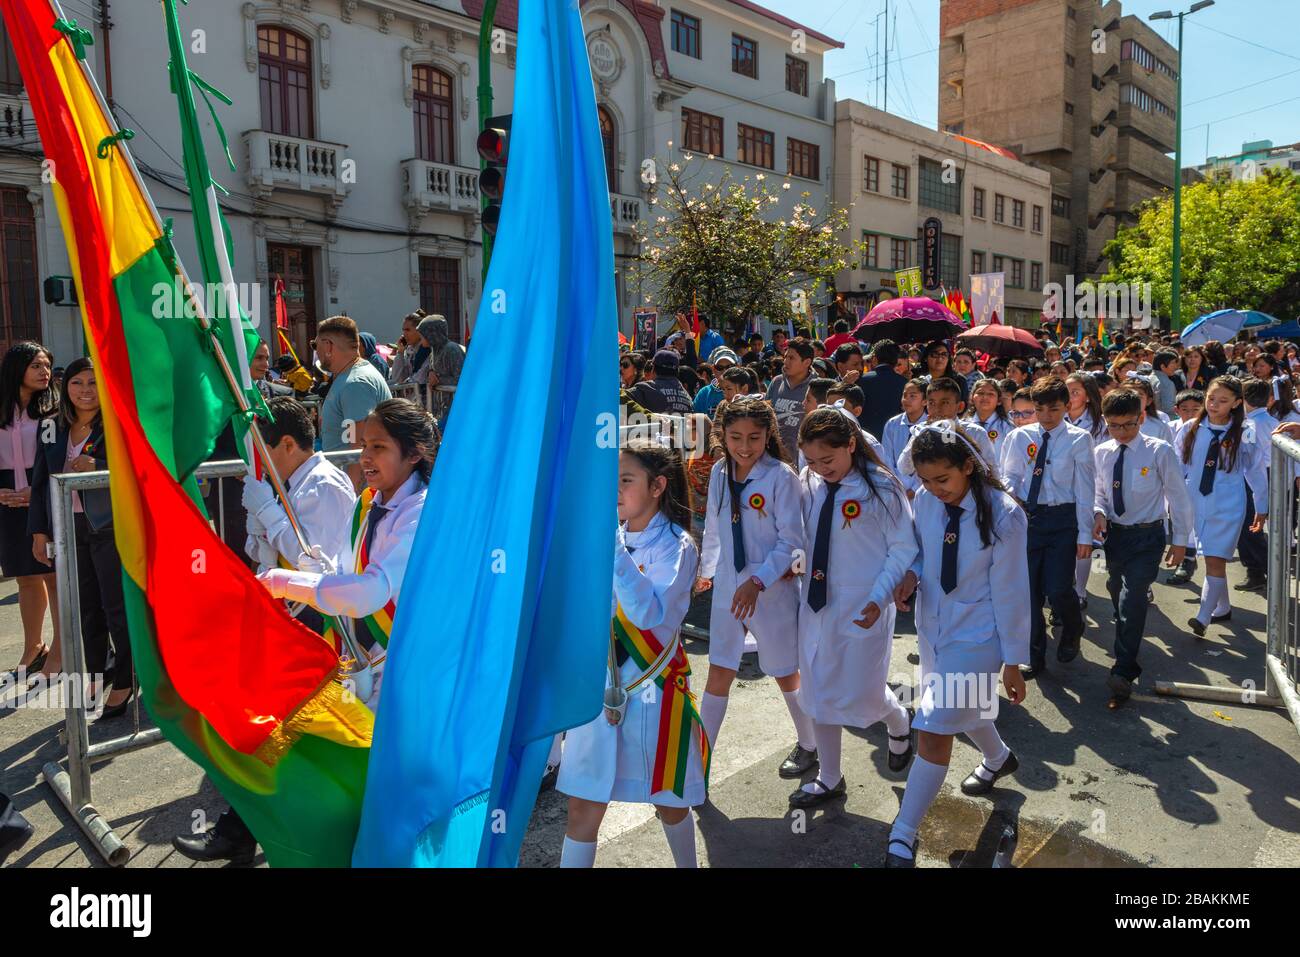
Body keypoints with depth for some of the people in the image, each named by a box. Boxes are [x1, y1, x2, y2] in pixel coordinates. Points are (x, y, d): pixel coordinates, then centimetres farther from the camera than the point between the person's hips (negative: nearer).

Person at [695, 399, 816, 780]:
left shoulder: (781, 476, -15)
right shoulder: (720, 472, 1)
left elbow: (791, 541, -15)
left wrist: (758, 581, -23)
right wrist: (706, 569, 24)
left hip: (773, 589, -4)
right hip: (727, 588, 4)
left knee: (785, 673, 13)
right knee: (718, 674, 7)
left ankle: (808, 745, 37)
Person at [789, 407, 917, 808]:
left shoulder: (881, 488, -15)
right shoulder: (808, 484, -1)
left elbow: (903, 550, -10)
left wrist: (879, 599, -18)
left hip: (863, 609, -5)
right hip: (817, 602, 5)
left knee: (863, 692, 3)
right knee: (820, 692, 12)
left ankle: (899, 722, 41)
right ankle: (829, 779, 30)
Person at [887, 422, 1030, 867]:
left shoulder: (1003, 515, -22)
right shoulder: (924, 500, -9)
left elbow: (1009, 592, -15)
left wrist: (1013, 662, -9)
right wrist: (911, 574, -15)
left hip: (976, 636, -6)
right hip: (933, 626, 6)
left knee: (934, 732, -10)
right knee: (963, 707, 28)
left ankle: (902, 840, 2)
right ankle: (998, 758, 61)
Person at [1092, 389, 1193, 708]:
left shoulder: (1160, 451, -12)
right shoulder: (1101, 452, 0)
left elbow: (1178, 496, -4)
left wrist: (1180, 540, -1)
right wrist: (1099, 512, -9)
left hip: (1147, 536, -5)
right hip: (1114, 534, 5)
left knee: (1132, 598, -16)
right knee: (1118, 596, 18)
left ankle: (1123, 673, -13)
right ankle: (1128, 663, 39)